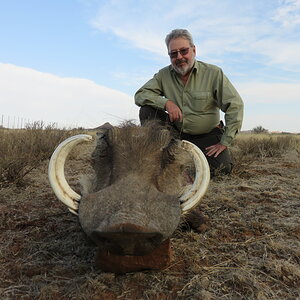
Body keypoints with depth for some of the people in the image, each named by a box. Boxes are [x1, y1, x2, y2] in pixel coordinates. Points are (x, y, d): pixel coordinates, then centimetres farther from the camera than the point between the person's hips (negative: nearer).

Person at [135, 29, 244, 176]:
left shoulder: (214, 73, -10)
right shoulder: (164, 75, -1)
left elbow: (235, 106, -14)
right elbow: (140, 95, -6)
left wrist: (225, 142, -18)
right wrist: (166, 102, -23)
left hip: (207, 135, -1)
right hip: (176, 133, 2)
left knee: (222, 167, -25)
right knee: (147, 110, -16)